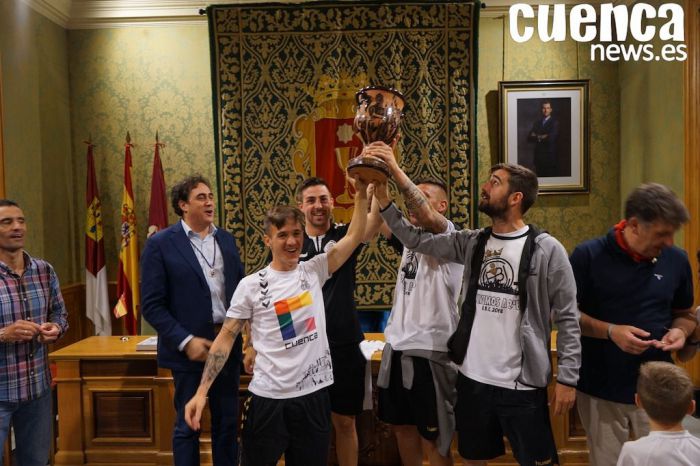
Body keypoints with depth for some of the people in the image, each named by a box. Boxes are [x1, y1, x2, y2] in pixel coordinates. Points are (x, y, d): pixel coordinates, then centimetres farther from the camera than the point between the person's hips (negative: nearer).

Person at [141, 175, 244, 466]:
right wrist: (186, 341, -16)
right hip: (190, 348, -4)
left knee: (227, 421, 16)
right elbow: (152, 305, -9)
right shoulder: (161, 244, -7)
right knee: (187, 425, 11)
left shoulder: (227, 239, 8)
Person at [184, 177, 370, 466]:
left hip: (314, 394, 2)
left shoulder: (314, 271, 2)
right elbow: (226, 336, -3)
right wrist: (202, 391, -10)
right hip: (267, 398, -2)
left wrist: (361, 191, -12)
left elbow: (354, 236, -4)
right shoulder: (251, 285, -5)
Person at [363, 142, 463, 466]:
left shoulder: (448, 236, -10)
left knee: (433, 437, 6)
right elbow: (381, 217, -4)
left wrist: (395, 168, -38)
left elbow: (427, 217, -30)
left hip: (430, 350, -7)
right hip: (397, 346, 7)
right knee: (402, 425, 20)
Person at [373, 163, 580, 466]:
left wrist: (567, 378, -10)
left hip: (522, 383, -4)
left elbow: (567, 318, -8)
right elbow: (416, 240, 3)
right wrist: (382, 199, -5)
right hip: (472, 378, 5)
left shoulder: (546, 249, -10)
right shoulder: (472, 243, 3)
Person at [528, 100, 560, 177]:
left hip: (550, 156, -4)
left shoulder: (555, 122, -3)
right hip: (538, 156, 4)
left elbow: (551, 138, -15)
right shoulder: (537, 122, 12)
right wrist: (542, 137, -9)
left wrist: (537, 137, -2)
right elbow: (529, 137, 5)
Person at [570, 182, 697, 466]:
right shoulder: (588, 255, -11)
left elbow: (684, 314, 14)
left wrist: (680, 331, -8)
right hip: (601, 391, -2)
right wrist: (610, 331, -20)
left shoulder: (677, 260, 0)